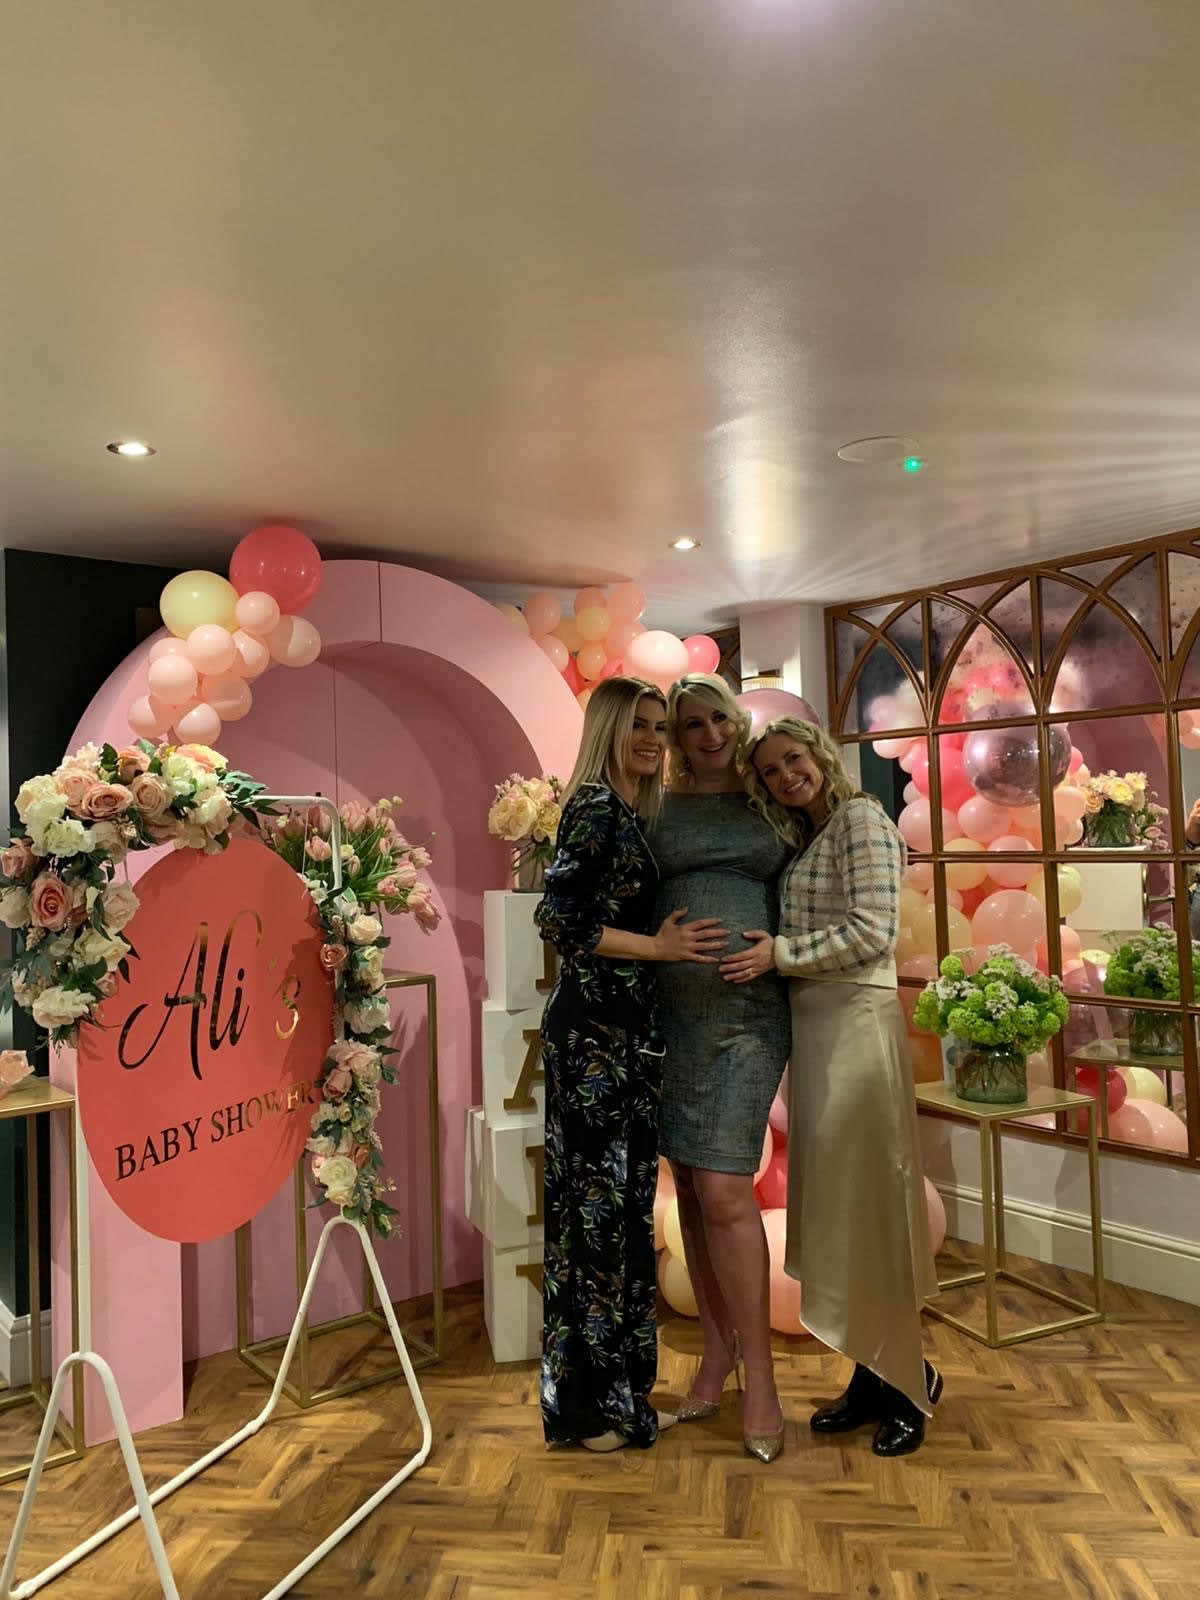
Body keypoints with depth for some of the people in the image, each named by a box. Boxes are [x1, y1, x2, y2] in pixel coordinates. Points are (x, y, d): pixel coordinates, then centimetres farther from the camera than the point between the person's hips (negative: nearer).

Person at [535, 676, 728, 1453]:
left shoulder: (635, 814, 15)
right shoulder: (594, 807, -11)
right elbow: (561, 921, -18)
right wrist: (659, 946, -17)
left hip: (628, 1029, 9)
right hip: (594, 1030, -9)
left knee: (625, 1204, 14)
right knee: (595, 1203, -1)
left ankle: (620, 1393, 26)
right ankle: (592, 1403, 12)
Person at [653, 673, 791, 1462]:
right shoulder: (656, 807, 8)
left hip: (749, 1007, -2)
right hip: (671, 1006, 2)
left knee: (725, 1189, -9)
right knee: (691, 1187, 10)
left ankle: (759, 1374, 6)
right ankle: (717, 1347, 28)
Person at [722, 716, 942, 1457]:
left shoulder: (861, 818, -7)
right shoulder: (805, 840, 18)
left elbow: (873, 932, -17)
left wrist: (779, 953, -15)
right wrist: (768, 956, 4)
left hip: (857, 1023, -9)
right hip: (812, 1026, 9)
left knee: (864, 1199, -3)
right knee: (834, 1201, 11)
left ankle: (911, 1377, 14)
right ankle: (874, 1378, 23)